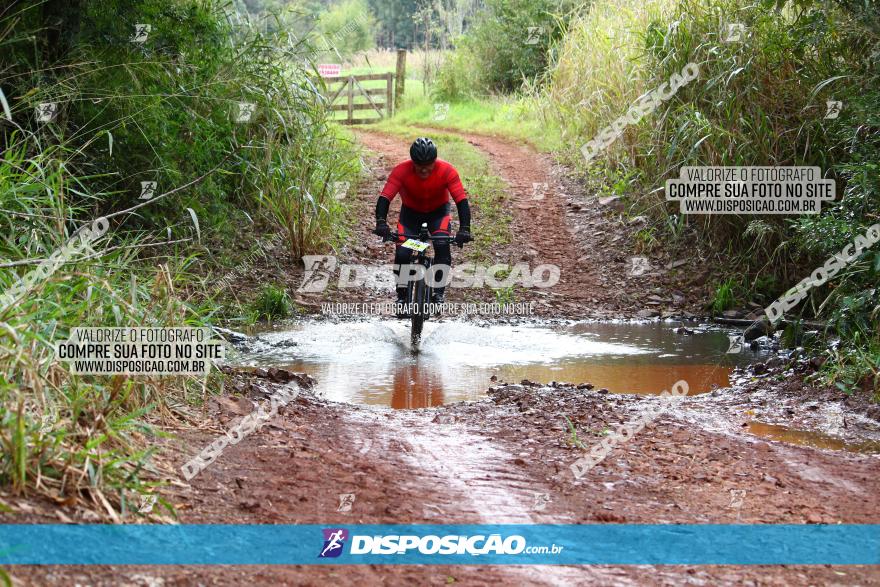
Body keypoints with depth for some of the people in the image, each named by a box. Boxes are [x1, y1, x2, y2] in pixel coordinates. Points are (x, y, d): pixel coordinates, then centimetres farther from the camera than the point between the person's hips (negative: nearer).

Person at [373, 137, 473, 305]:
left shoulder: (447, 171, -29)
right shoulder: (401, 171, -30)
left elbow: (461, 200, -33)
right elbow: (385, 197, -36)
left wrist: (464, 229, -46)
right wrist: (381, 223, -52)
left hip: (438, 212, 0)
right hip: (411, 212, 0)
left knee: (442, 247, -26)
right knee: (402, 253, -18)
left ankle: (438, 293, -15)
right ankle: (401, 296, 2)